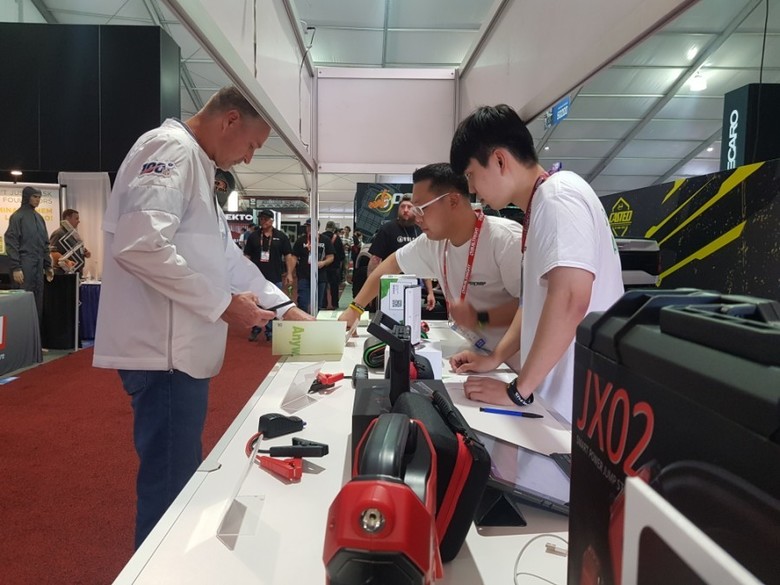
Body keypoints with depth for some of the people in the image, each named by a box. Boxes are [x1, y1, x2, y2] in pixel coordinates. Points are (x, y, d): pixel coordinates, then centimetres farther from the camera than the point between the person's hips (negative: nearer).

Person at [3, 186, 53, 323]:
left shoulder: (39, 218, 16)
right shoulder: (17, 216, -4)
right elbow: (11, 243, -10)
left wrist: (48, 266, 15)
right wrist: (15, 268, -17)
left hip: (38, 265, 7)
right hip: (24, 265, -7)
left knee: (38, 301, 6)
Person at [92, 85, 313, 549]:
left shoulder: (196, 163, 21)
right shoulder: (172, 149, -11)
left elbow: (226, 254, 21)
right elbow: (140, 244, -26)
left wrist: (286, 308, 15)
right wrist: (223, 304, -19)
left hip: (183, 346, 10)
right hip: (164, 348, -10)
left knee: (179, 479, 19)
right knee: (169, 484, 0)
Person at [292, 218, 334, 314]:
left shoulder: (325, 240, 6)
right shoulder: (300, 240, 5)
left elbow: (331, 257, 7)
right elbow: (294, 257, 5)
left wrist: (323, 262, -13)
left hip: (320, 277, 2)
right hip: (304, 277, -1)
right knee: (303, 304, -9)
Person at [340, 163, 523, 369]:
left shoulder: (506, 238, -22)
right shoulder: (432, 242, 0)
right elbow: (392, 264, 12)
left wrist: (480, 319, -28)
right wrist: (354, 308, 10)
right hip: (478, 357, 6)